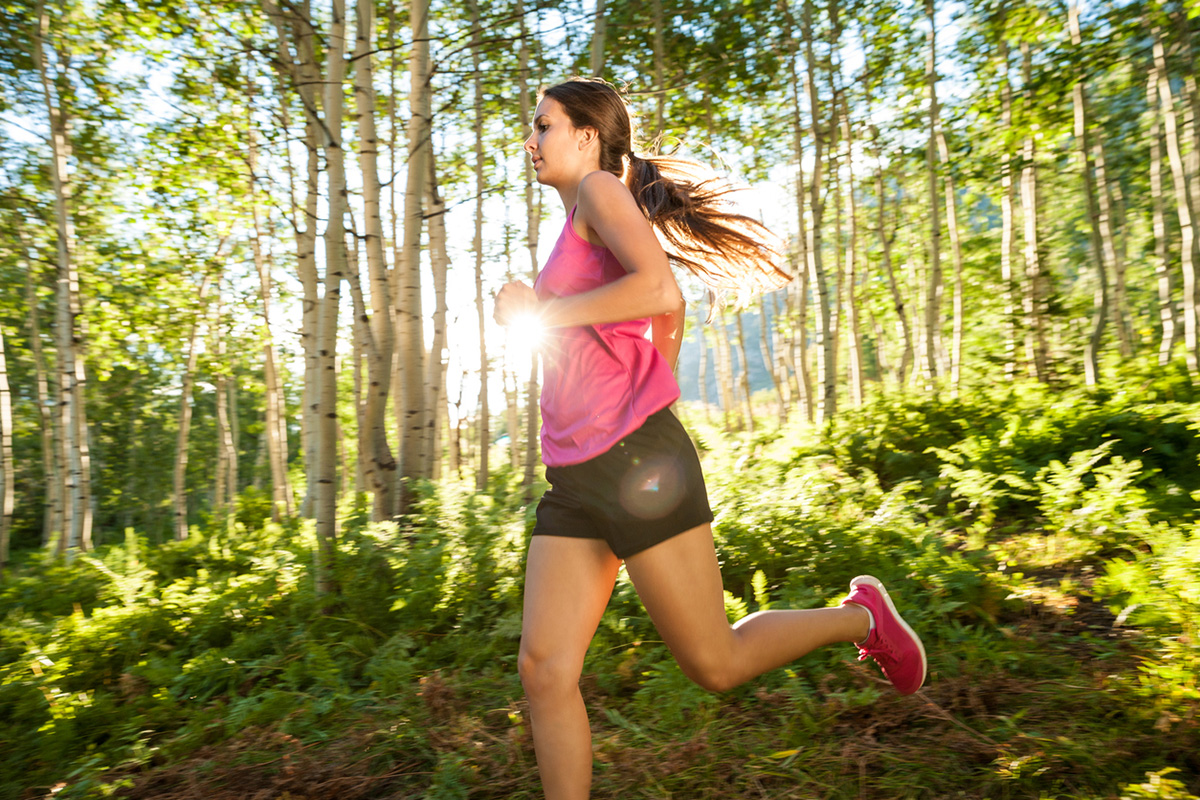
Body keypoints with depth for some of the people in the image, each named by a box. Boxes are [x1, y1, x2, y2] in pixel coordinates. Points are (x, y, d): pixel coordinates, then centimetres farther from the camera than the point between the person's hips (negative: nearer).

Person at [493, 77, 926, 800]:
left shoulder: (601, 189, -2)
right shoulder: (585, 227, 23)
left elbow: (661, 290, -21)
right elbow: (671, 312, 33)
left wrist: (542, 312, -13)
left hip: (634, 457, -9)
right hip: (575, 476, 9)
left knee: (716, 664, 3)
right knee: (544, 670, 2)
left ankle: (860, 617, 25)